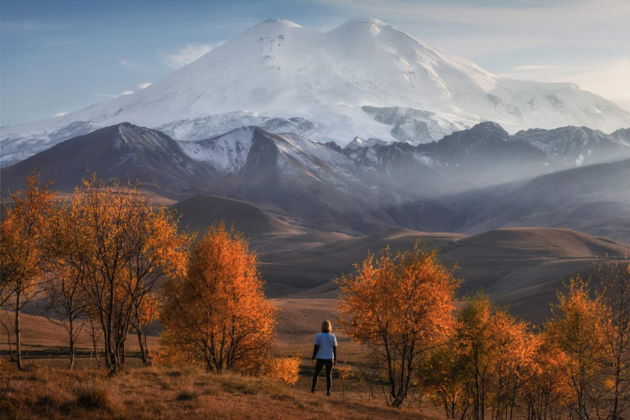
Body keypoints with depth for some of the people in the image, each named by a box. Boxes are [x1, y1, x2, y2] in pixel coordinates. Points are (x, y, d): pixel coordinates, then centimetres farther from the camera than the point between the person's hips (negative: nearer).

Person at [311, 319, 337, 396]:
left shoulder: (318, 336, -9)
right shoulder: (333, 337, -4)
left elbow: (315, 348, -7)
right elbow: (334, 349, 0)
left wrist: (313, 359, 0)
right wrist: (335, 359, 9)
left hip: (320, 358, -1)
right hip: (329, 358, 1)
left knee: (316, 373, 17)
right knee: (329, 375, 9)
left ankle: (313, 389, 22)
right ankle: (328, 391, 6)